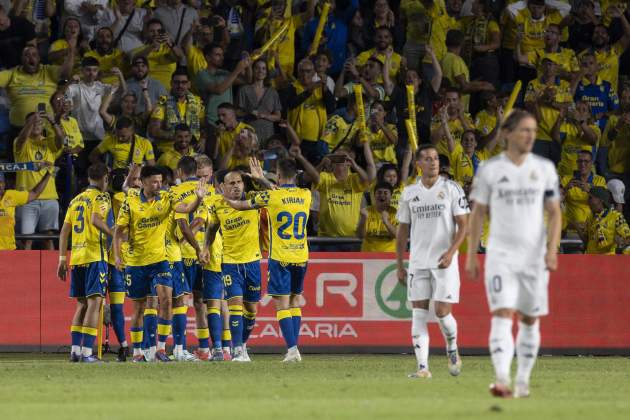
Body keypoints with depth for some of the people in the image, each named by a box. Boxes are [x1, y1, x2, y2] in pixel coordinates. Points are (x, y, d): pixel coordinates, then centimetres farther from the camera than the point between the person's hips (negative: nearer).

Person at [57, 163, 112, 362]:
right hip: (95, 256, -7)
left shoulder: (76, 200, 19)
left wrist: (62, 259, 16)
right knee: (94, 303, -7)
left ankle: (75, 350, 9)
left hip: (76, 257, 7)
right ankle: (87, 352, -15)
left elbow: (64, 231, 16)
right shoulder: (101, 197, -2)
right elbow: (95, 220, -21)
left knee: (82, 304, 14)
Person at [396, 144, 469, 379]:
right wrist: (399, 266, 10)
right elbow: (402, 230, 14)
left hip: (444, 262, -3)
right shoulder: (409, 193, 9)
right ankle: (422, 367, -1)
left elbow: (464, 225, -3)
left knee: (442, 312, -8)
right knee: (419, 315, -2)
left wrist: (450, 252, -17)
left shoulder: (451, 189, -1)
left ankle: (452, 351, 21)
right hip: (417, 262, 3)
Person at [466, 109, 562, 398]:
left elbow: (554, 212, 6)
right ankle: (502, 380, -27)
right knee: (502, 316, -16)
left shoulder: (545, 168, 5)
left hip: (535, 256, 2)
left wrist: (552, 249, -8)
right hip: (500, 254, -2)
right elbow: (477, 214, 5)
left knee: (530, 320, 8)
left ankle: (523, 381, 20)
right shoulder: (490, 169, 0)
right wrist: (471, 256, 3)